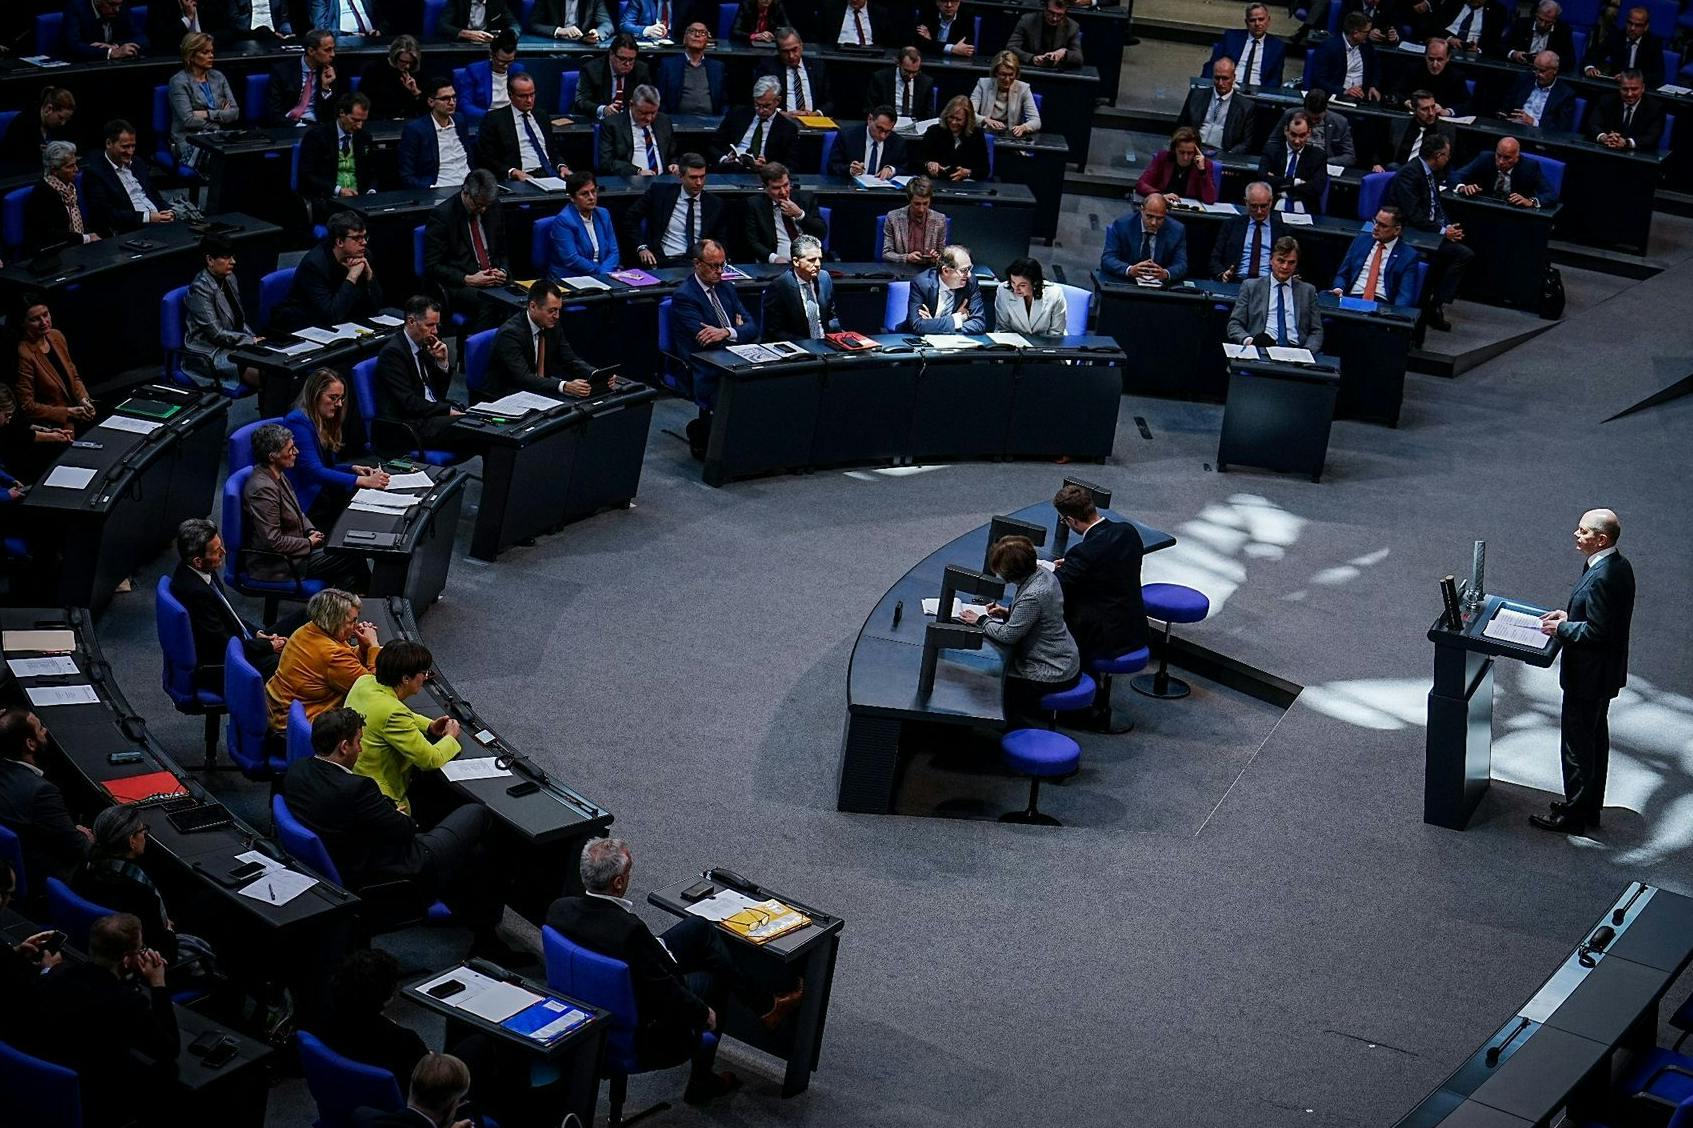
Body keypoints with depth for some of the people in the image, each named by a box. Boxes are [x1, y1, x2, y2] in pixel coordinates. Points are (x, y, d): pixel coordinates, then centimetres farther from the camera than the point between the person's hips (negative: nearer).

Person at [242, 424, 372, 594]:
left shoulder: (277, 475, 4)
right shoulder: (262, 489, -26)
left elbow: (296, 512, 21)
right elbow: (272, 541, -26)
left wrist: (311, 531, 3)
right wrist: (308, 543, -14)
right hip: (277, 564, -10)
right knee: (352, 560, -10)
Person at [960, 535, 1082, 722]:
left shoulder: (1033, 595, -30)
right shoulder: (1043, 574, -3)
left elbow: (1008, 635, -20)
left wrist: (981, 620, -6)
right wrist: (1009, 612, 5)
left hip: (1051, 676, -9)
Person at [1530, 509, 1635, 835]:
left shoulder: (1601, 578, -29)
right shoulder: (1620, 565, 2)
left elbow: (1596, 632, -27)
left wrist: (1562, 629, -15)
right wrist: (1570, 616, 6)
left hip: (1588, 674, -10)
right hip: (1606, 671, 10)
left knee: (1577, 743, 3)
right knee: (1596, 738, 21)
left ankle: (1573, 815, 14)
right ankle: (1591, 806, 34)